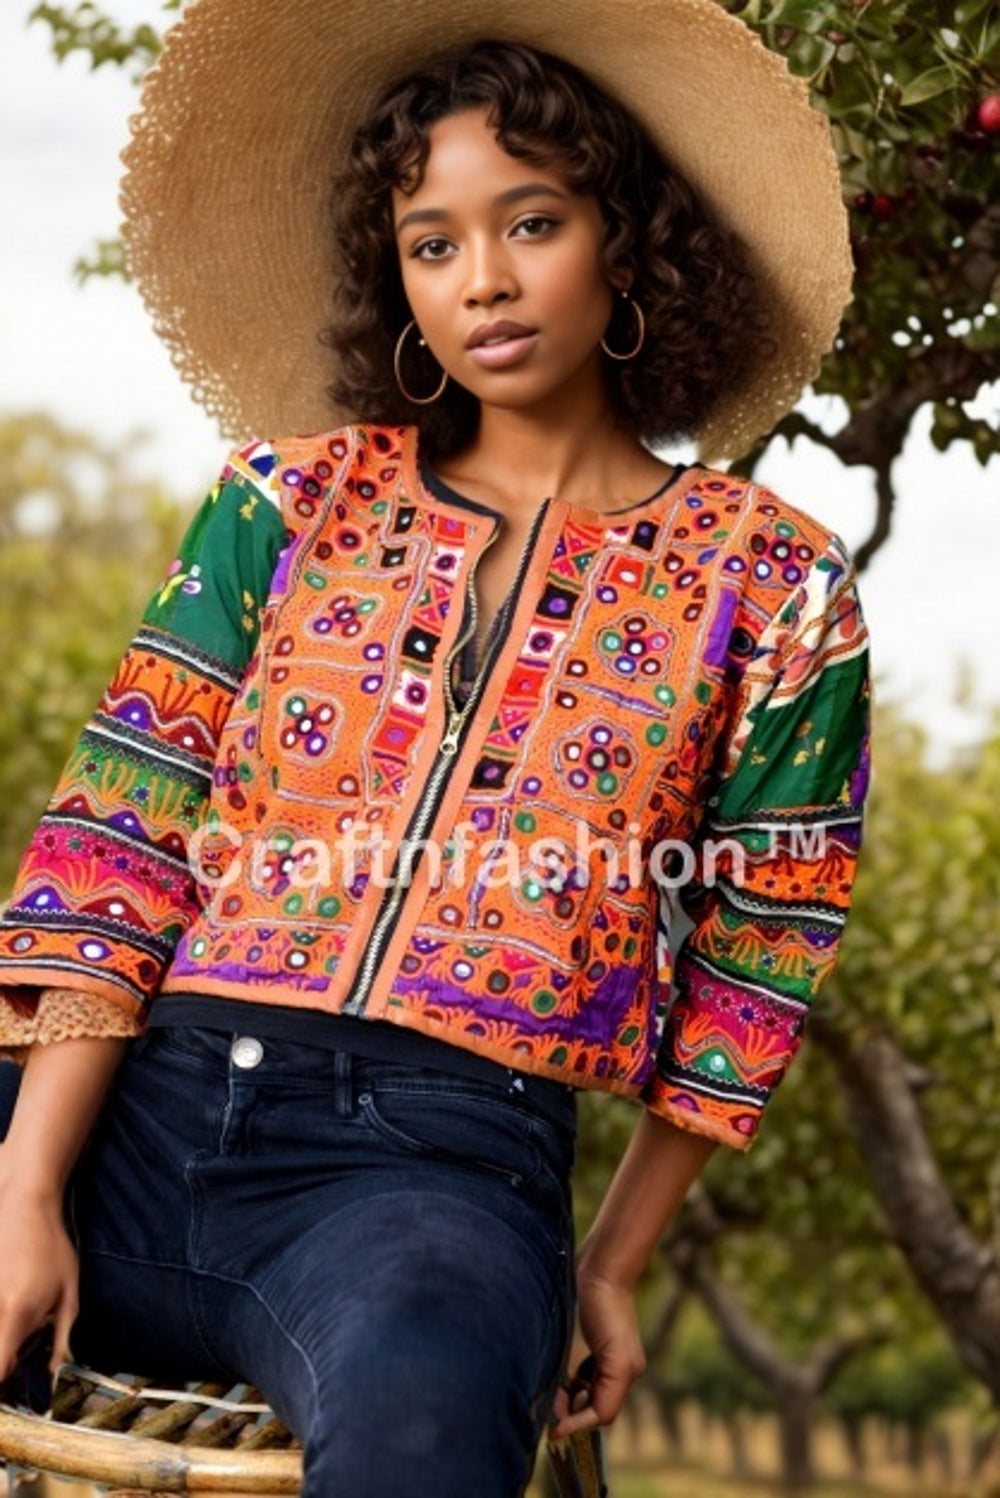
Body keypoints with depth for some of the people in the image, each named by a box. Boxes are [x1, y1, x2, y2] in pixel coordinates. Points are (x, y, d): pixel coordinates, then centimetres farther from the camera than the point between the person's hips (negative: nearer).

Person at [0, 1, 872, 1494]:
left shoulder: (767, 585, 8)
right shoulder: (289, 502, 13)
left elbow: (751, 969, 13)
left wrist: (611, 1265, 11)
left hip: (443, 1157, -2)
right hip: (145, 1105, 3)